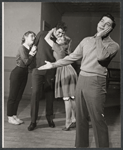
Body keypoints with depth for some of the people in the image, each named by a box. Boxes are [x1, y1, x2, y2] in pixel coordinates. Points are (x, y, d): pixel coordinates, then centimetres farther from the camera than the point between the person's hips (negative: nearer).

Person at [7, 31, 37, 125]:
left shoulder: (31, 48, 8)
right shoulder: (22, 48, -13)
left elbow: (32, 63, 0)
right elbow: (27, 62, -22)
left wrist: (33, 53, -12)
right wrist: (32, 53, -12)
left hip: (24, 73, 8)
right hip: (17, 73, -8)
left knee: (19, 96, 12)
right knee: (13, 96, 0)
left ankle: (14, 115, 22)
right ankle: (10, 117, 9)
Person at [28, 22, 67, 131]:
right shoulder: (42, 35, 2)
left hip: (50, 71, 1)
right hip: (38, 69, -1)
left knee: (50, 95, 6)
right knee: (35, 93, -7)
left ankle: (49, 117, 25)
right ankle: (33, 121, 3)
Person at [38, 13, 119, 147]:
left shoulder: (113, 45, -2)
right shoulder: (86, 40, 14)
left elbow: (101, 56, -22)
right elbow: (72, 57, 15)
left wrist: (99, 36, -11)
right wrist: (53, 64, 12)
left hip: (95, 82, -5)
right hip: (81, 80, 5)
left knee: (98, 120, -3)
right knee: (80, 117, 13)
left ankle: (102, 146, 12)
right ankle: (81, 144, 28)